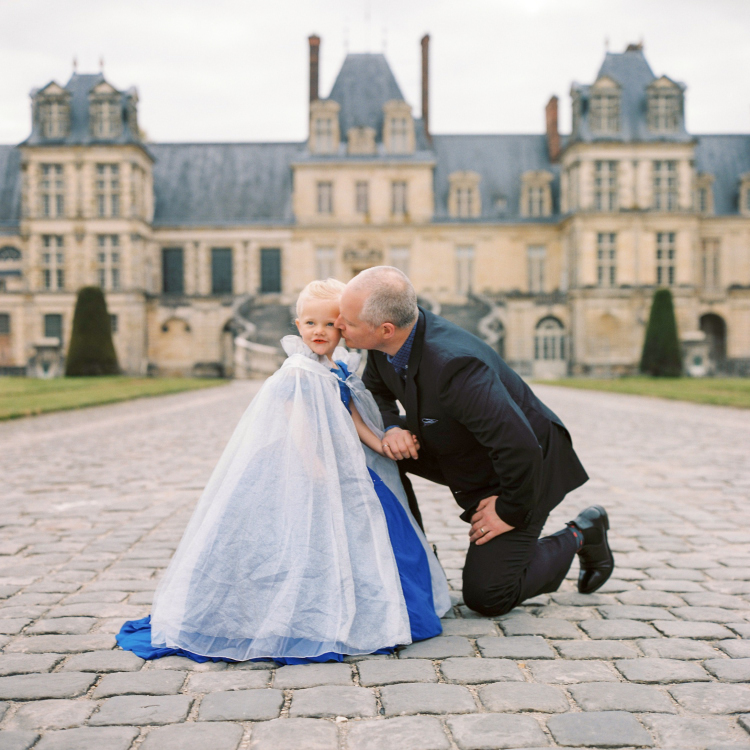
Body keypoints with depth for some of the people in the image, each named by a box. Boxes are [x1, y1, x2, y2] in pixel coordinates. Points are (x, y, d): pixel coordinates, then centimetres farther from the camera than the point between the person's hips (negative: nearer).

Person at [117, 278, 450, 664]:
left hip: (339, 466, 9)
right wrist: (315, 465, -24)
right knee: (311, 532, -6)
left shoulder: (339, 372, 9)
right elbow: (298, 425, -19)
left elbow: (353, 418, 14)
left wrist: (381, 444, 5)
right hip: (302, 470, -9)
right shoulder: (299, 372, -15)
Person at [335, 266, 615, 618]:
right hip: (458, 452, 8)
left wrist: (511, 512, -24)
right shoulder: (387, 342, -16)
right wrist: (390, 428, -16)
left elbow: (520, 449, -41)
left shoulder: (453, 366, -41)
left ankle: (578, 537, 16)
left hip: (524, 467, -8)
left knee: (486, 596, -5)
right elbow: (375, 390, 6)